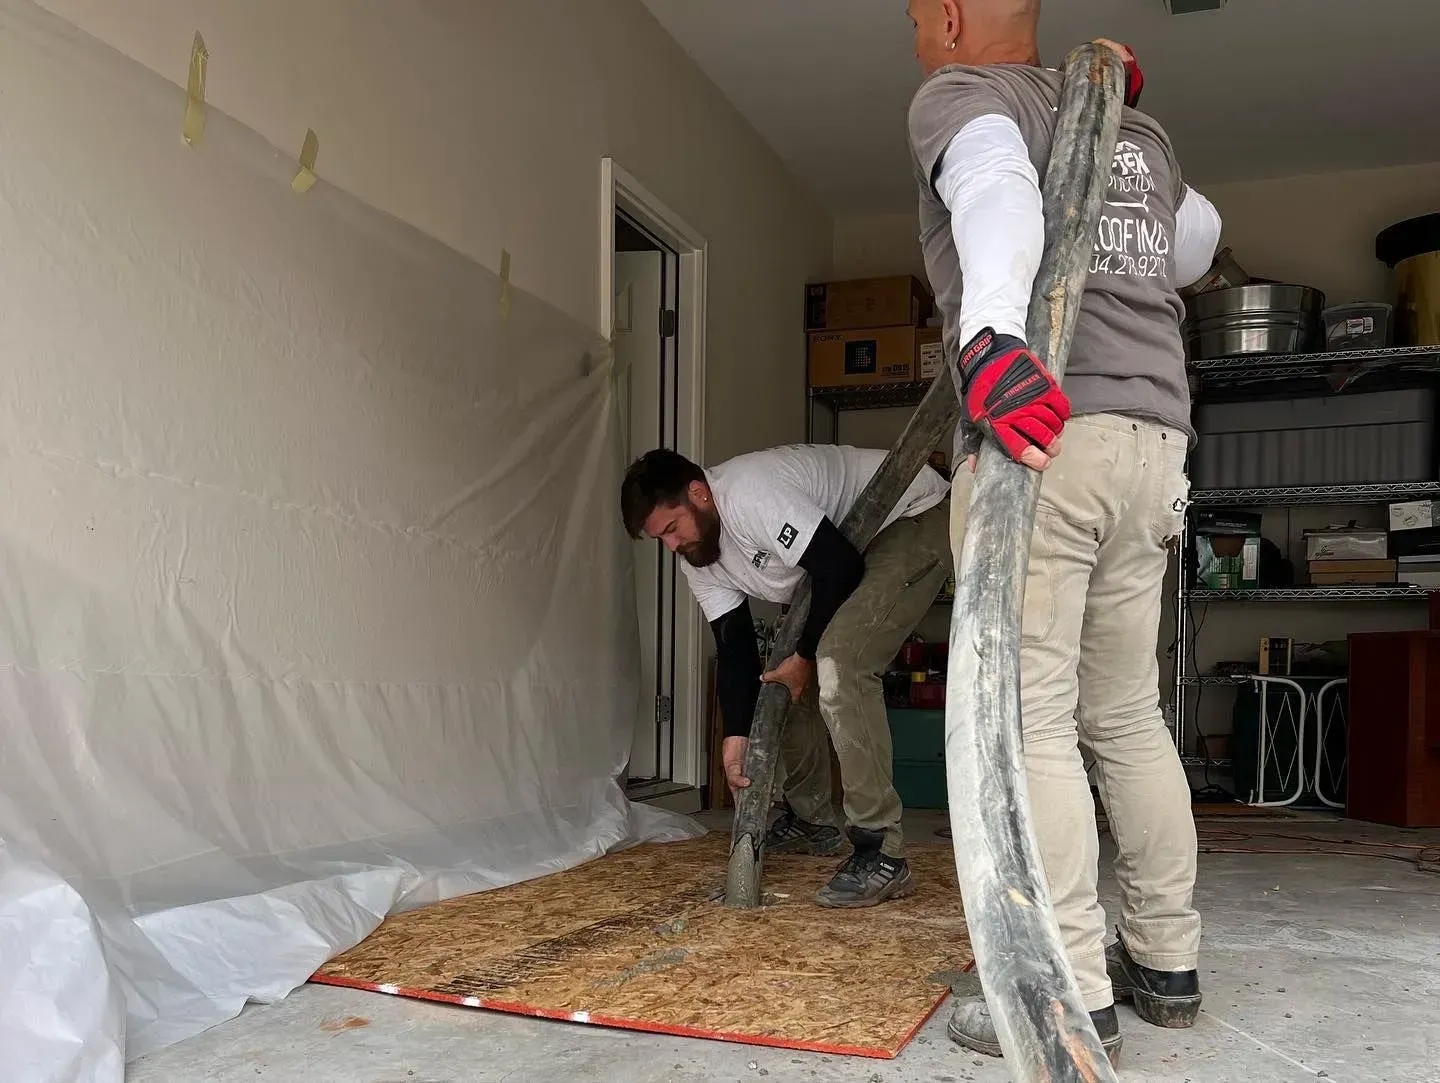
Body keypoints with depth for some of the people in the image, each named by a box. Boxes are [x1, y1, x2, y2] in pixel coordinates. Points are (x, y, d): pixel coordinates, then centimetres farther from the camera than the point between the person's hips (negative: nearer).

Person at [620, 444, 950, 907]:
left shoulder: (750, 494, -32)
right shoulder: (697, 559, -2)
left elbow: (841, 569, -29)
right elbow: (734, 648, -2)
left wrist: (804, 656, -17)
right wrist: (736, 738, -12)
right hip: (856, 544, 10)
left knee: (838, 665, -27)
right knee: (781, 679, 11)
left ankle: (882, 854, -22)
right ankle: (812, 821, 28)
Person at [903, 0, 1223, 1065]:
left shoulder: (960, 94, 6)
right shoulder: (1138, 130, 25)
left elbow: (997, 190, -18)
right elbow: (1198, 238, 43)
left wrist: (987, 334, -36)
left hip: (1042, 431, -7)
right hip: (1155, 439, 8)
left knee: (1031, 718, -6)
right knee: (1128, 714, 14)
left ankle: (1073, 997, -4)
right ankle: (1166, 962, 21)